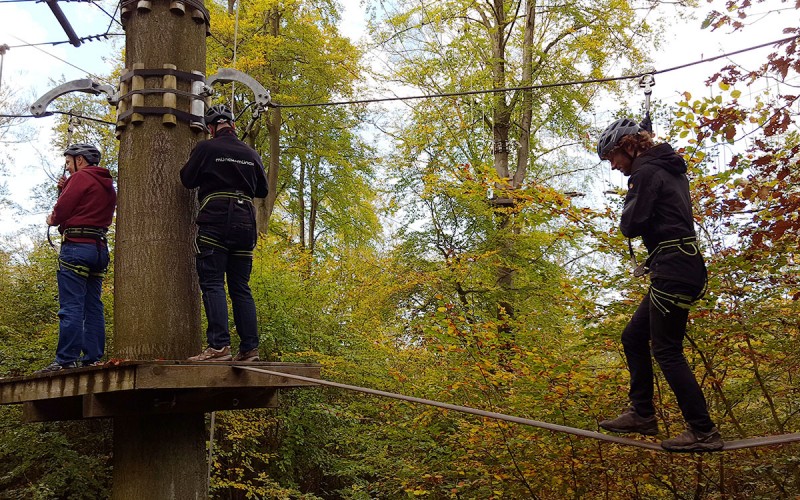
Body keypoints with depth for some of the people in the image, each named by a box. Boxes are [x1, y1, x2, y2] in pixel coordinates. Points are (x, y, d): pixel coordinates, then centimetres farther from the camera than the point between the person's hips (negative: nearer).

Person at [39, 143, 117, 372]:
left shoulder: (80, 177, -4)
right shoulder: (107, 185, 22)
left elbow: (62, 210, -9)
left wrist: (52, 219, 11)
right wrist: (65, 188, 19)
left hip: (77, 245, -8)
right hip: (100, 248, 9)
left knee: (71, 307, -10)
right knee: (93, 307, 6)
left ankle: (66, 360, -13)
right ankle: (92, 358, 4)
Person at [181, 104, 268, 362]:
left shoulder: (205, 149, -1)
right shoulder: (251, 154, 12)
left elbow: (187, 180, 4)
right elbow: (263, 190, 19)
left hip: (214, 222, -5)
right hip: (245, 223, 5)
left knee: (212, 283, -6)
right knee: (241, 287, 8)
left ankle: (219, 345, -17)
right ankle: (250, 347, 4)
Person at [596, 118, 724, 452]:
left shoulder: (646, 173, -11)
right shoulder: (669, 170, 19)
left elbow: (631, 226, -13)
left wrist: (629, 202, 4)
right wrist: (651, 262, 19)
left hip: (673, 271, -10)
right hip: (681, 266, 10)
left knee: (666, 350, -6)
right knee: (633, 338, 15)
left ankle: (703, 432, -3)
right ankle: (643, 415, 20)